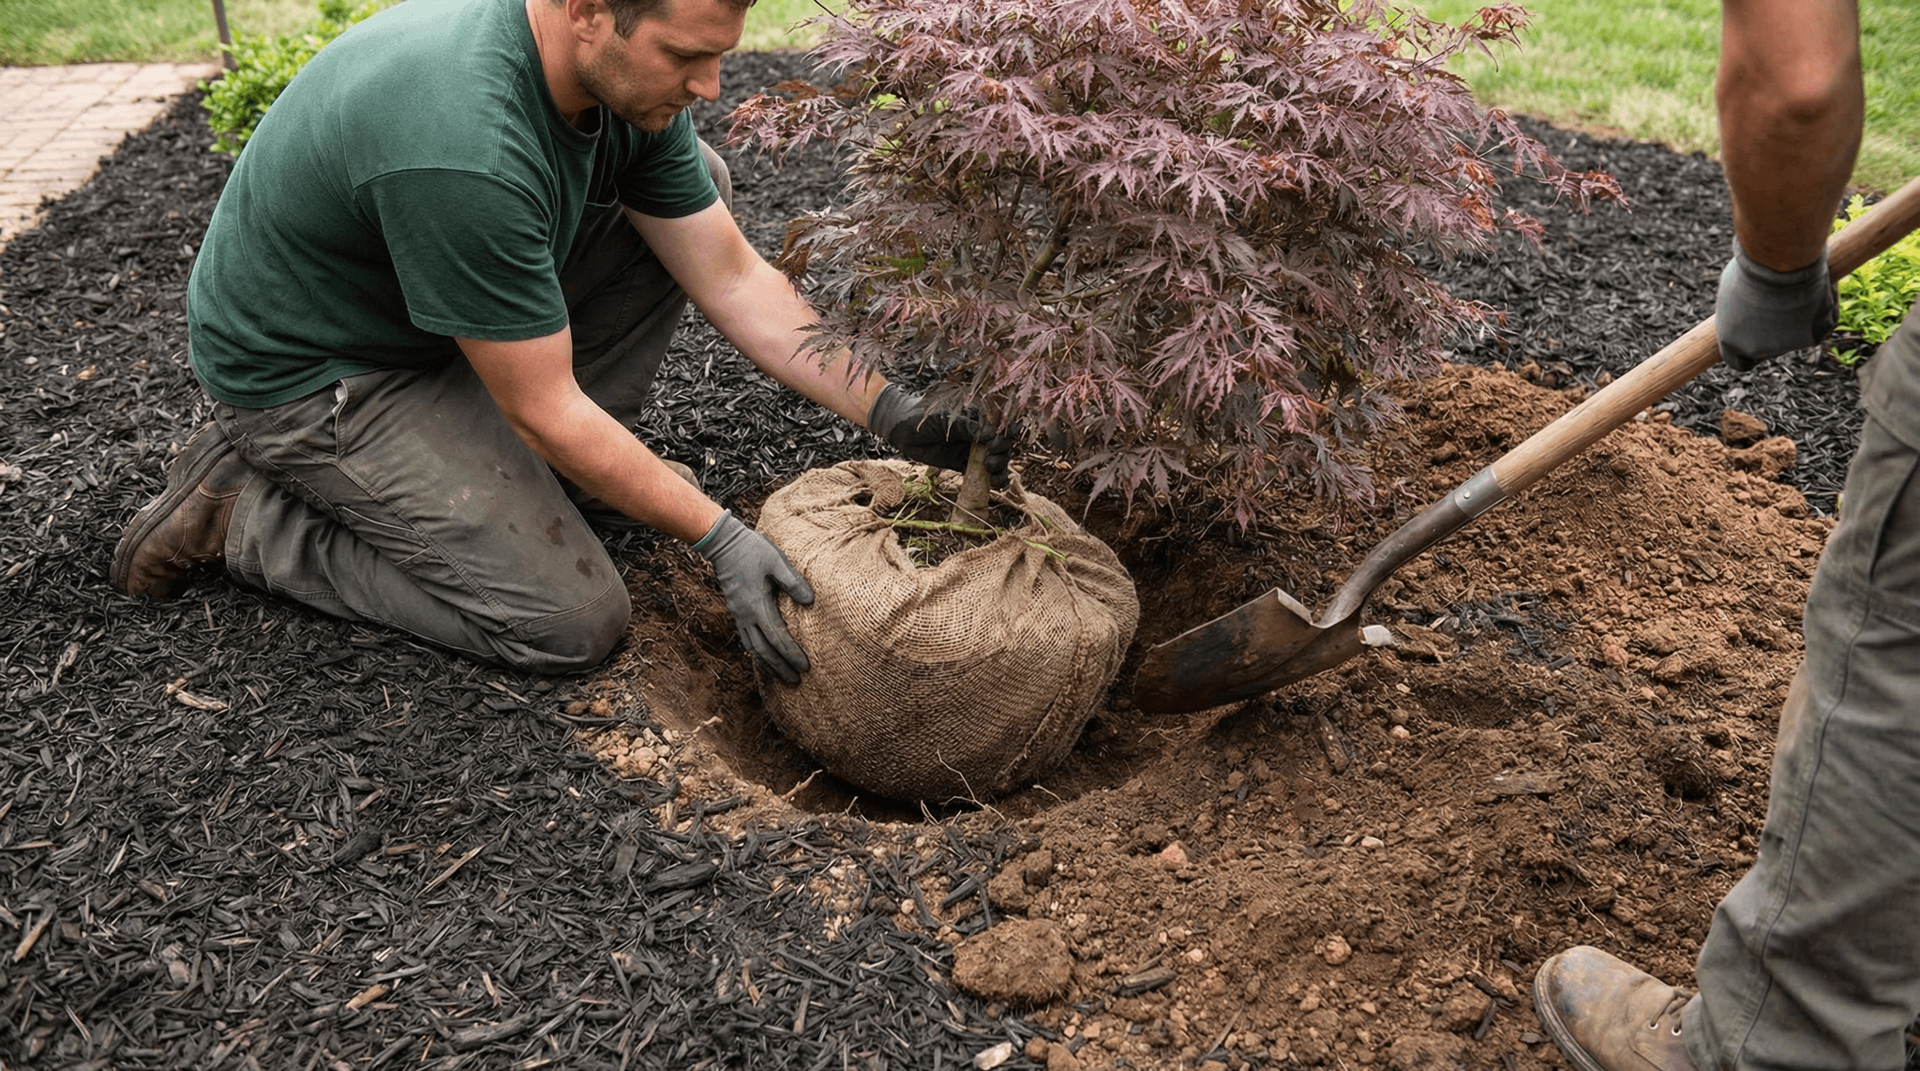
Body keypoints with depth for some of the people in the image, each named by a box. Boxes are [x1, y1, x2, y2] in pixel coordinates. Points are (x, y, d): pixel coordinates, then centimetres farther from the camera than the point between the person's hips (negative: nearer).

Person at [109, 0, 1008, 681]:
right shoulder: (464, 149, -37)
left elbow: (733, 280, -6)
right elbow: (545, 408, -27)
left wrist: (890, 412, -13)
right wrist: (720, 538, -23)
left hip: (427, 304, 8)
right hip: (307, 374, -8)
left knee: (695, 183, -1)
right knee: (571, 621, -13)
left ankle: (538, 470, 7)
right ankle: (245, 511, 0)